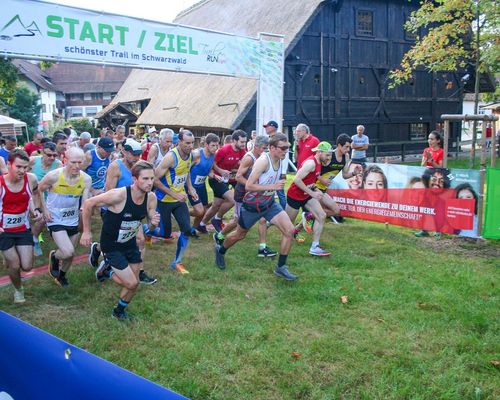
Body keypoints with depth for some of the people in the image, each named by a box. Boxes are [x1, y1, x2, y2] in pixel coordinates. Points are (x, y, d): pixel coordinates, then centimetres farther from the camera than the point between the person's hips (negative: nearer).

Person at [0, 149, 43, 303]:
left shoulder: (31, 179, -14)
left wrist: (37, 209, -6)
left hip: (23, 228, 3)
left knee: (27, 266, 3)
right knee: (15, 266, -1)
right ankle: (18, 289, 32)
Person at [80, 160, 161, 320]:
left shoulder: (151, 198, -12)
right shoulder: (119, 195, -31)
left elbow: (150, 226, 0)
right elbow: (88, 204, -20)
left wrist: (154, 223, -25)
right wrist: (86, 231, -13)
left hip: (130, 243, 6)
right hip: (112, 246, -6)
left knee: (133, 283, 12)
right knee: (132, 283, -9)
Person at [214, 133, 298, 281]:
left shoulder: (279, 160, -2)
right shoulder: (263, 161, -26)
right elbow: (248, 186, -30)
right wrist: (273, 187, -32)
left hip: (269, 203, 6)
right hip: (252, 205, -6)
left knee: (289, 230, -11)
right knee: (239, 235, 15)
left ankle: (280, 267, 2)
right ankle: (220, 250, 46)